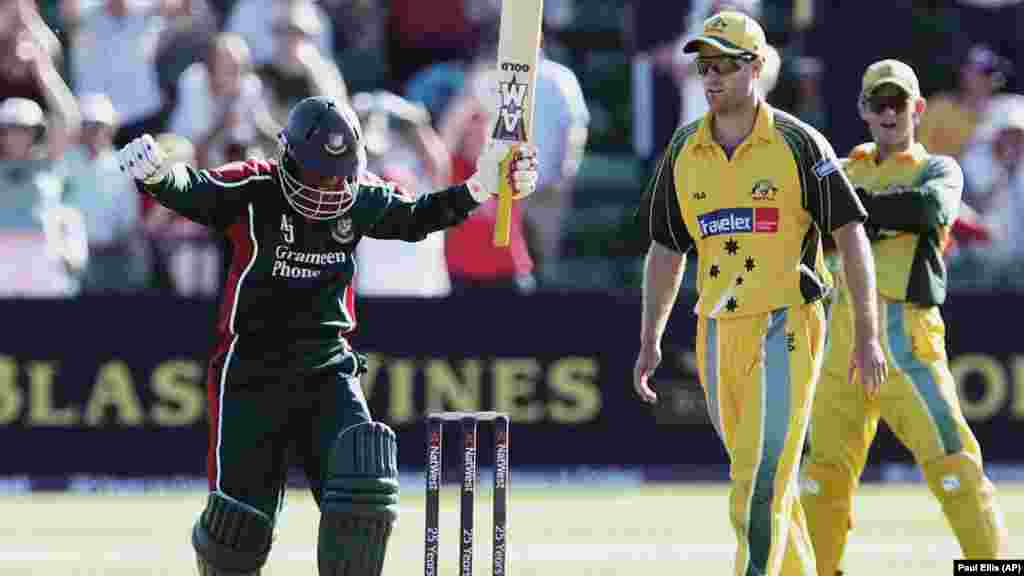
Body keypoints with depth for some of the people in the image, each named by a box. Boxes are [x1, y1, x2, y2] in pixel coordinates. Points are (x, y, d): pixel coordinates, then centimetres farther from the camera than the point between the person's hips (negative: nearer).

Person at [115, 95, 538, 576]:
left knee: (363, 491, -14)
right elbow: (190, 191, -30)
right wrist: (158, 174, -53)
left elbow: (415, 218, 17)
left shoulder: (362, 198, 0)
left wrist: (477, 189, 5)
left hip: (328, 369, 3)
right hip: (251, 370, -3)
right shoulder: (252, 190, -14)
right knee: (240, 518, -1)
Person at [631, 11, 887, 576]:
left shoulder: (796, 143, -5)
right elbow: (666, 251, 16)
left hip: (784, 329, -5)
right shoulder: (684, 150, 9)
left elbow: (851, 236, -4)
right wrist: (650, 341, 10)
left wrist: (867, 336, -9)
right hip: (717, 333, 5)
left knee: (763, 483, -14)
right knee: (757, 478, 13)